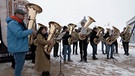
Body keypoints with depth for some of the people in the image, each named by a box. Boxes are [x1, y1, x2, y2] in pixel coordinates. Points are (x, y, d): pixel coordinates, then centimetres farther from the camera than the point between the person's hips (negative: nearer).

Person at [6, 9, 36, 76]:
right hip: (17, 48, -10)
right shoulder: (12, 23, -18)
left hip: (20, 47, 10)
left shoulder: (19, 23, 13)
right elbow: (19, 34, -28)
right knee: (19, 64, -4)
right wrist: (31, 31, -21)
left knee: (21, 63, 19)